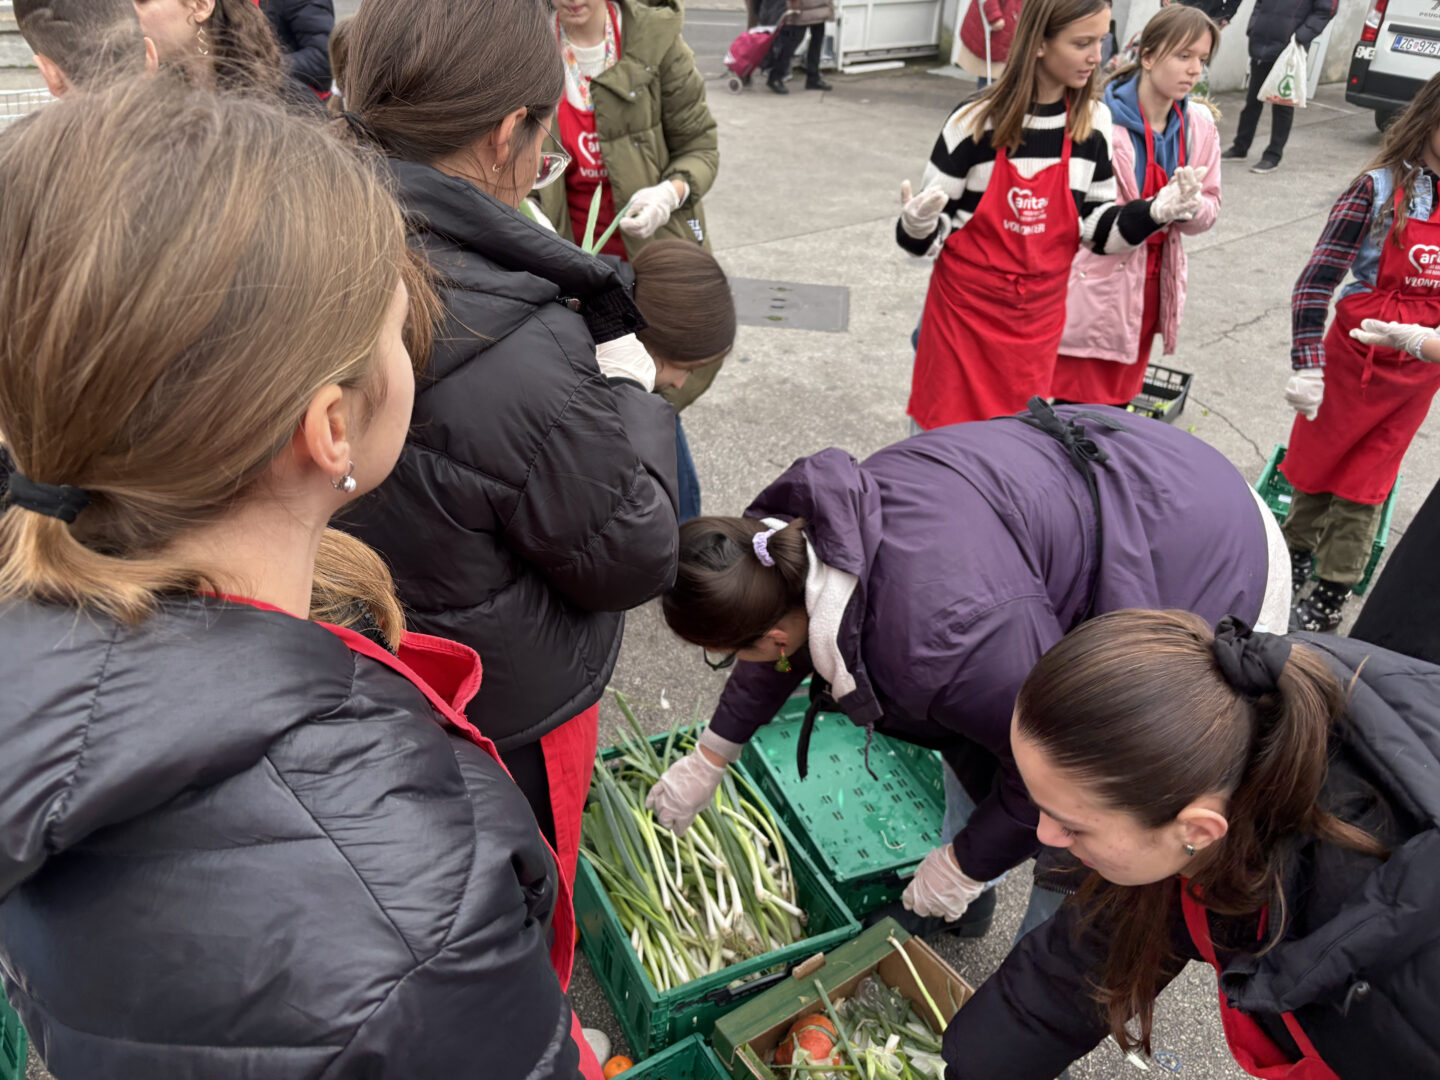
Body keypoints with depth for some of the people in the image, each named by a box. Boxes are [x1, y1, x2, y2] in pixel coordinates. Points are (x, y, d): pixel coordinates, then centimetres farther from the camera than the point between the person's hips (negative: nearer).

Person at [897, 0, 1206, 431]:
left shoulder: (1094, 122, -1)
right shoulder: (975, 121, -13)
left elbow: (1096, 226, 5)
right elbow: (934, 227, -7)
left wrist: (1156, 211, -12)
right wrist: (917, 226, -30)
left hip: (1038, 316, 4)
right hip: (966, 308, -3)